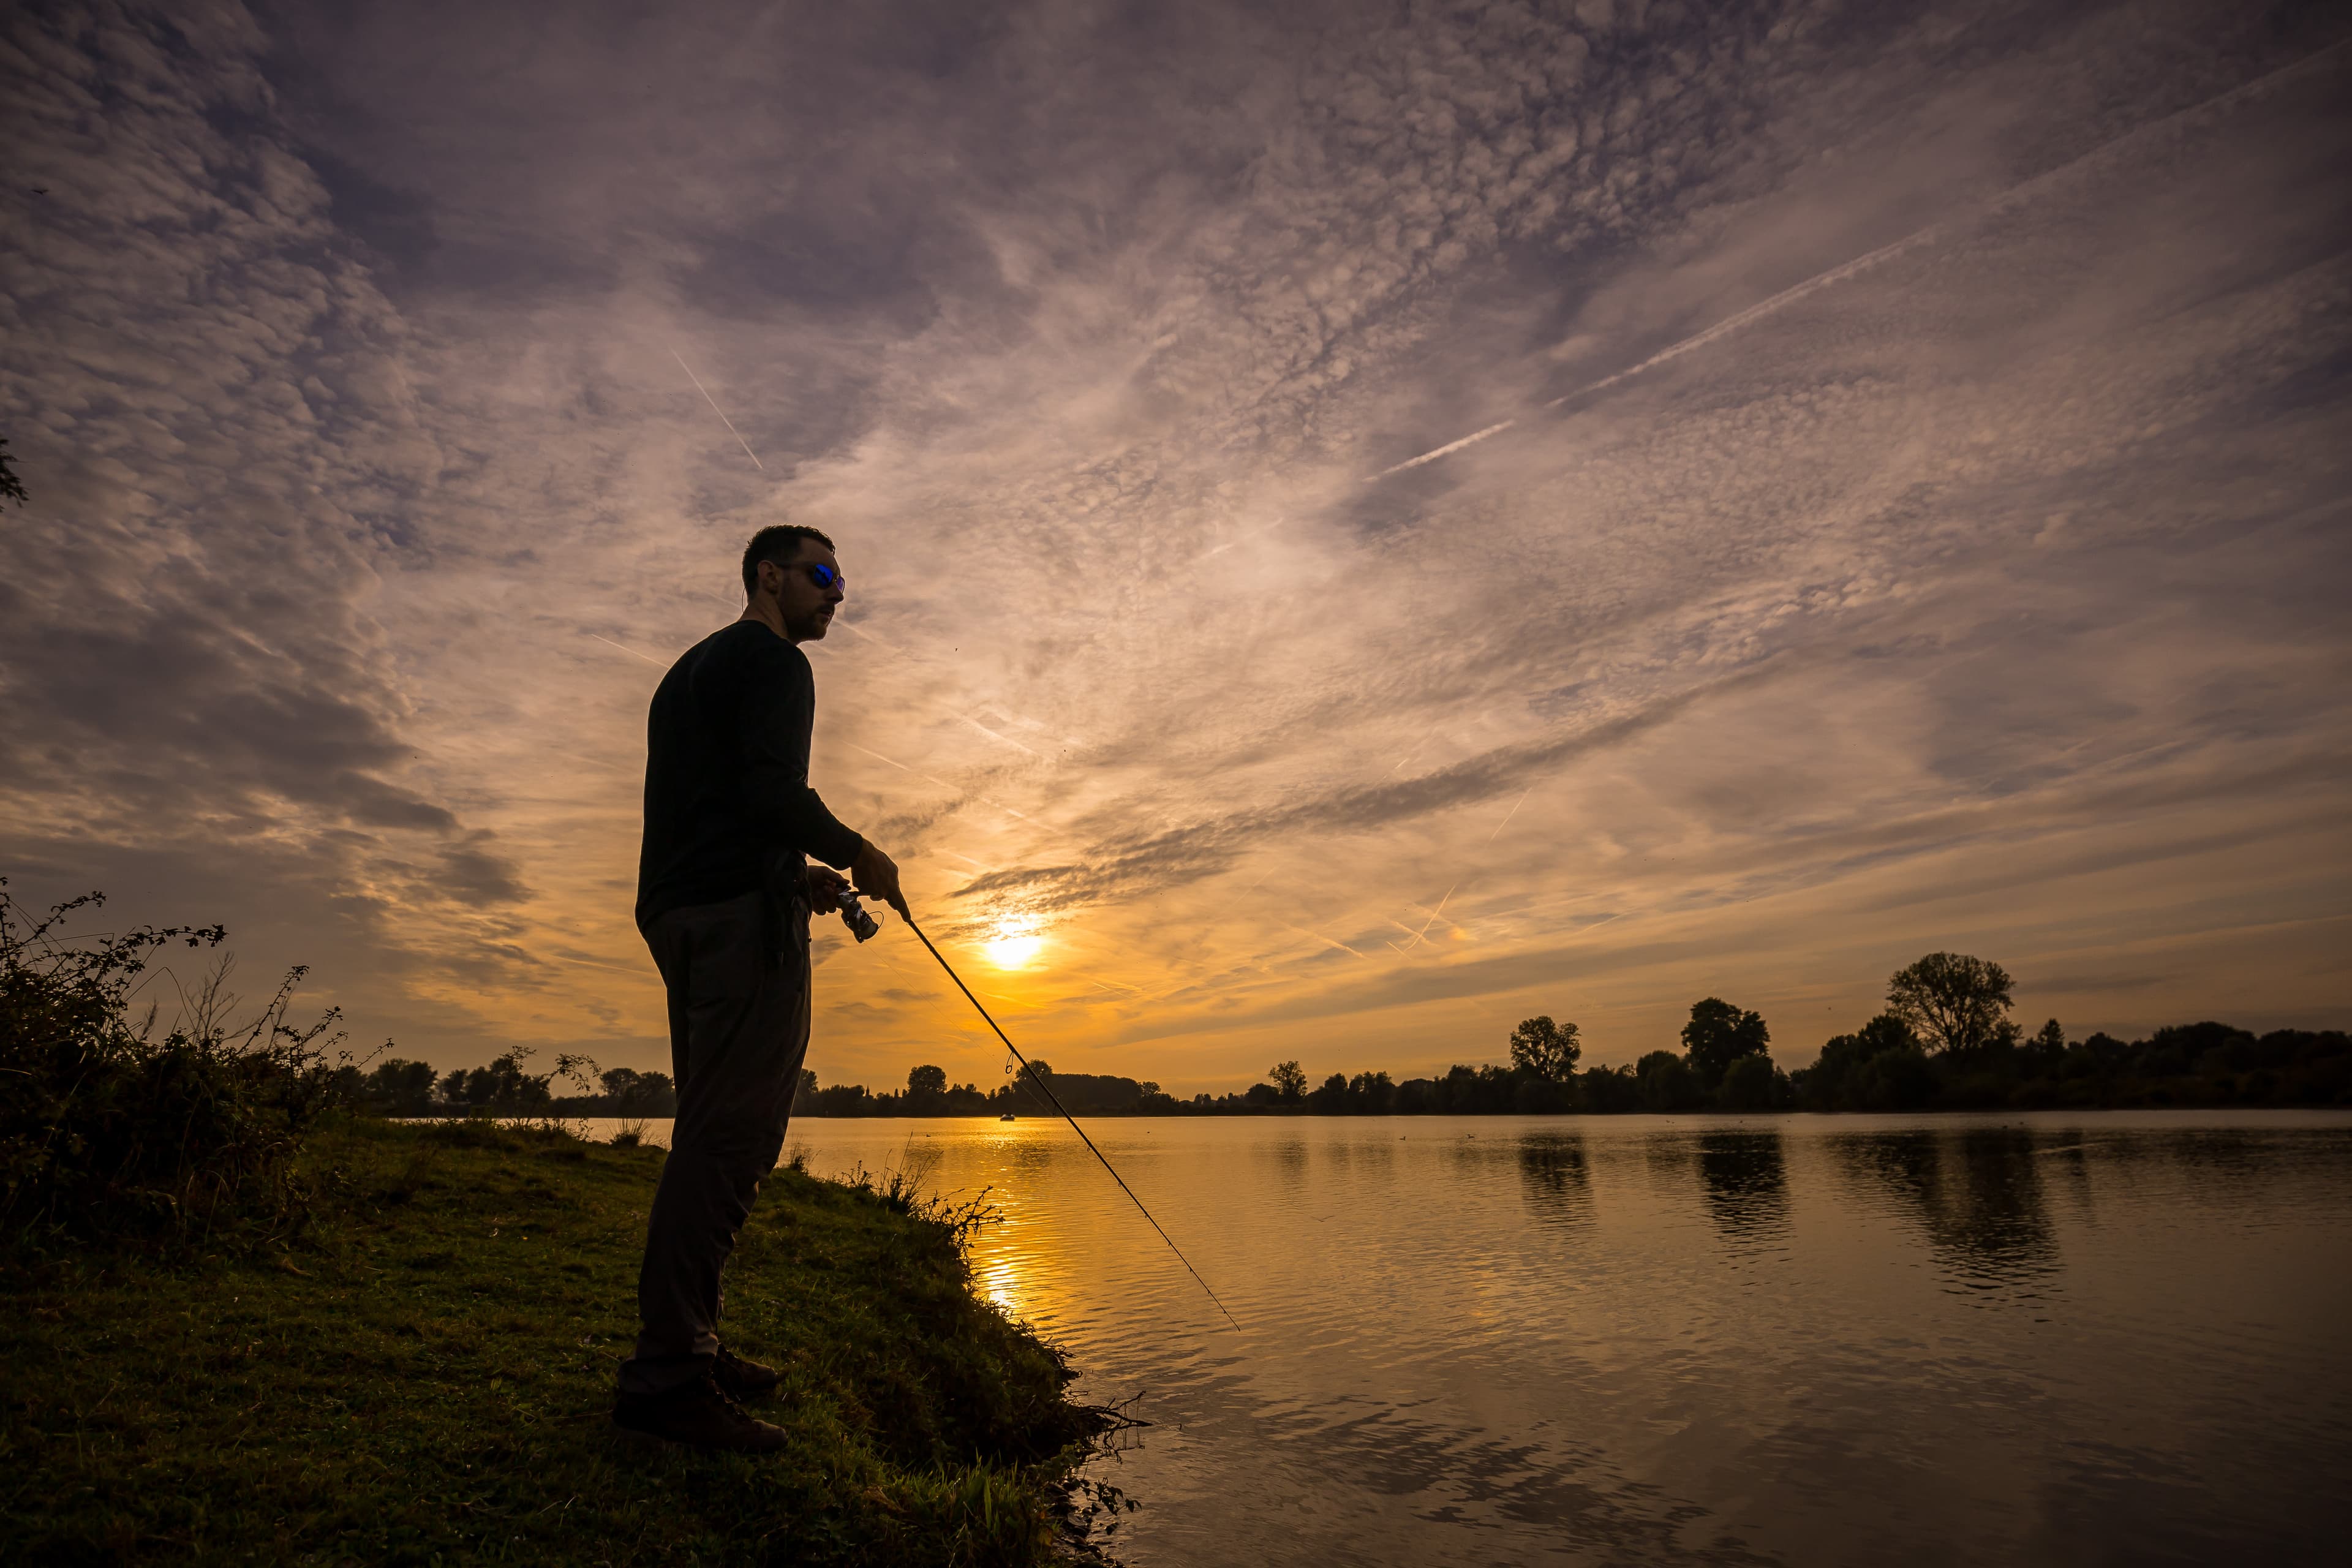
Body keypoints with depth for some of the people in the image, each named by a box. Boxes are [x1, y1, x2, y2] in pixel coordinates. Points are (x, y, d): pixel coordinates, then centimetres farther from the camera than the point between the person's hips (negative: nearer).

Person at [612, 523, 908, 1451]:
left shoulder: (695, 667, 27)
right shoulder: (771, 661, -4)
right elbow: (772, 792, -20)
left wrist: (796, 875, 21)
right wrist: (860, 856, -6)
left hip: (680, 913, 11)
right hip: (744, 918, -11)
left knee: (716, 1137, 13)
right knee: (730, 1139, -11)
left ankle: (687, 1348, 19)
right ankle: (668, 1376, -9)